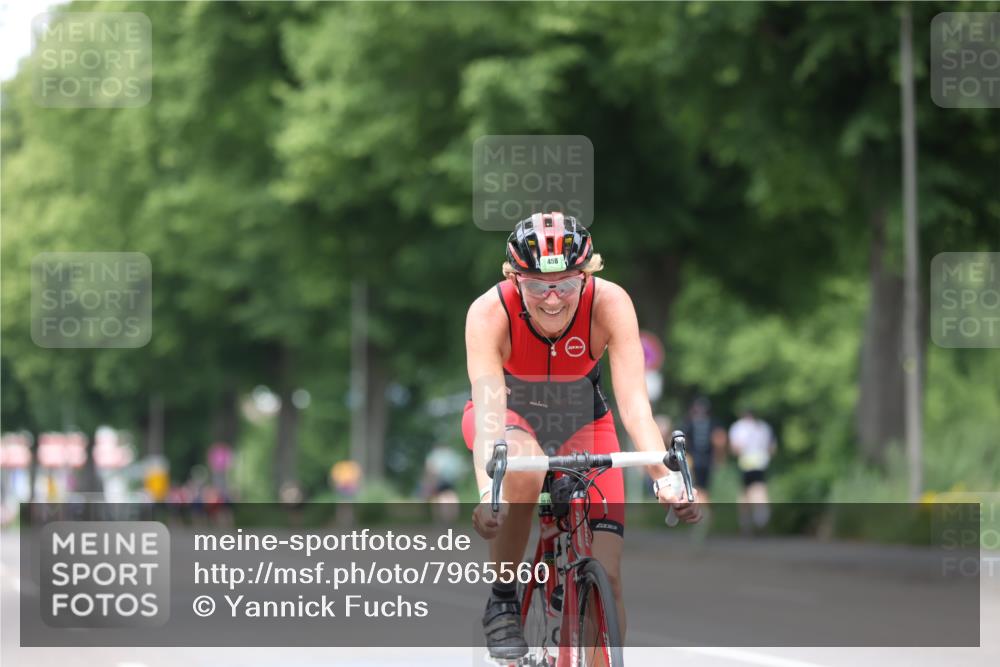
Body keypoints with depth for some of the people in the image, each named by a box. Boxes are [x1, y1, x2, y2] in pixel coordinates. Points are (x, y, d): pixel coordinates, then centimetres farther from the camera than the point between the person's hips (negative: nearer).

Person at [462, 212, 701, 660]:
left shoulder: (609, 304, -29)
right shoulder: (489, 313, -32)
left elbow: (635, 404, -35)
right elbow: (488, 413, -41)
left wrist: (666, 480, -51)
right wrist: (488, 494, -58)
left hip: (580, 418, 2)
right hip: (510, 415, -1)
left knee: (606, 576, -12)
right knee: (525, 473, -38)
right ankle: (501, 602, -15)